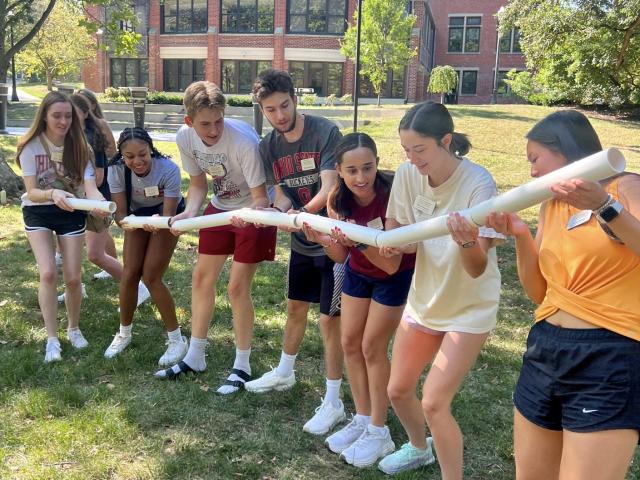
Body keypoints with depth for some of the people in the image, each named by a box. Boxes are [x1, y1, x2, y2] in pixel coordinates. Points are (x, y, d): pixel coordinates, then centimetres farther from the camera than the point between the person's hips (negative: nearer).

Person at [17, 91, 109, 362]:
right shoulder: (31, 146, -17)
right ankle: (52, 339, -3)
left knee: (72, 278, -2)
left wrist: (100, 203, -46)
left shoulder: (78, 147, -12)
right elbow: (32, 192, -20)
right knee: (48, 273, -16)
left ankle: (74, 328, 24)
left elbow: (90, 187, -23)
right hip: (38, 213, -1)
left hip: (71, 212, 1)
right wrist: (52, 194, -42)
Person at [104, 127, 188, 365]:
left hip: (166, 215, -3)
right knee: (129, 274, -2)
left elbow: (168, 215, -29)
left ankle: (177, 339, 3)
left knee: (151, 277, -11)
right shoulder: (117, 170, -25)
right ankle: (124, 333, 21)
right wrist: (125, 222, -43)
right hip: (137, 216, 3)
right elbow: (120, 212, -21)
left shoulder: (168, 169, -34)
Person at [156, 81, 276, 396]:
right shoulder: (185, 137, -16)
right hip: (220, 207, 6)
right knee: (202, 277, 10)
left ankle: (242, 367, 11)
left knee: (237, 287, -7)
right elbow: (198, 184, -1)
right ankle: (195, 357, 27)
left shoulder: (243, 142, -33)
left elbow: (261, 197, -25)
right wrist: (188, 213, -19)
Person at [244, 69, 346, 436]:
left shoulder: (325, 132, -20)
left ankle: (333, 402, 10)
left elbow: (329, 190, -27)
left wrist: (299, 213, -43)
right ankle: (285, 372, 44)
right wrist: (272, 212, -25)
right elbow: (282, 195, -2)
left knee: (330, 319, -3)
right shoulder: (269, 147, -1)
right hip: (302, 240, 7)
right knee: (295, 308, 22)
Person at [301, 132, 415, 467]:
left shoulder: (391, 197, -34)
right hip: (358, 273, 6)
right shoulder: (337, 200, -18)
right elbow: (341, 256, -10)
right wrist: (321, 239, -29)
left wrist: (360, 242, -45)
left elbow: (391, 264, -31)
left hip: (396, 275, -5)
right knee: (350, 343, 8)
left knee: (372, 347, -2)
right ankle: (362, 420, 26)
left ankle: (379, 432, 15)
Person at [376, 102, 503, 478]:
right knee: (398, 390, 15)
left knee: (434, 403, -11)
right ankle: (419, 449, 46)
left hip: (469, 306, -5)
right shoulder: (407, 175, -12)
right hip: (424, 298, 6)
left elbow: (477, 269, -29)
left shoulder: (478, 184, -26)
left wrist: (466, 241, -50)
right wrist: (394, 242, -24)